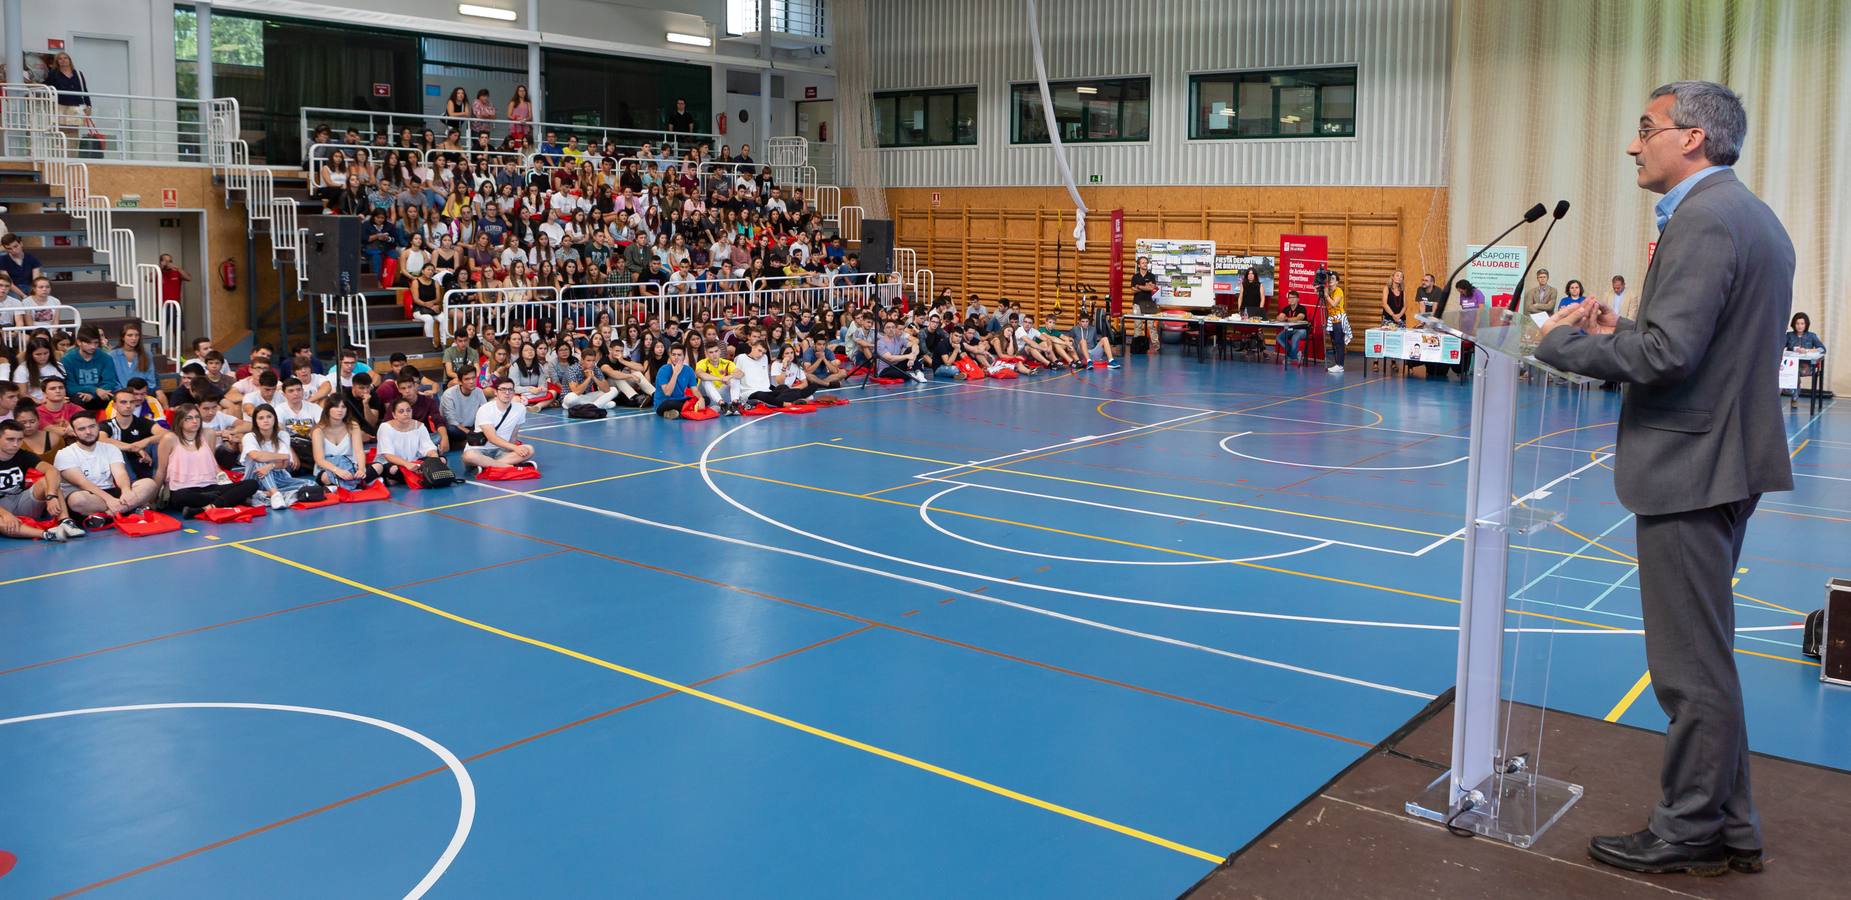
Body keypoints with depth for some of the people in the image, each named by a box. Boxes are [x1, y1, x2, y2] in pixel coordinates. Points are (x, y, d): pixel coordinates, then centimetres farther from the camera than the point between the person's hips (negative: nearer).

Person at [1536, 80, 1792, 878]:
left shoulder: (1703, 219, -17)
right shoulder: (1750, 214, 14)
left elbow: (1669, 355, -25)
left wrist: (1563, 341, -13)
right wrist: (1623, 327, 6)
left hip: (1690, 467, -10)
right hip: (1723, 458, 10)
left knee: (1691, 665, 1)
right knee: (1704, 657, 18)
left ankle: (1692, 833, 13)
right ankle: (1726, 824, 28)